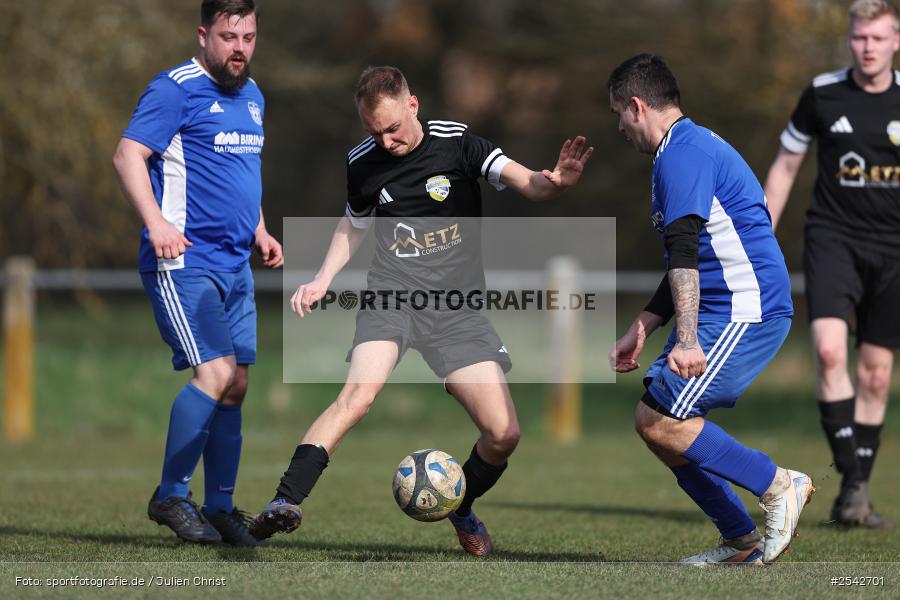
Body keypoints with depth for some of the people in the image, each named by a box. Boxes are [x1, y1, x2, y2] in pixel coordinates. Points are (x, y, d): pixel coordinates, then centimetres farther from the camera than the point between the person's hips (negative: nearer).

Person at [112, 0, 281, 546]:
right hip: (184, 261, -8)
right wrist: (156, 222, -28)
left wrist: (260, 231, 19)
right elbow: (128, 155, -16)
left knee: (236, 385, 7)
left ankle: (220, 507, 15)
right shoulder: (177, 89, -10)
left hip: (236, 266, 8)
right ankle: (171, 496, -4)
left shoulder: (252, 95, 17)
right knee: (216, 373, -17)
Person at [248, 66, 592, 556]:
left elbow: (525, 182, -16)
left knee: (503, 433, -7)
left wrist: (553, 182, -39)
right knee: (359, 392, -30)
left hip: (456, 307, 0)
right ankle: (285, 502, -34)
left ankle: (462, 509, 23)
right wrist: (322, 280, 10)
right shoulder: (362, 164, 3)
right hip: (392, 295, 0)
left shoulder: (456, 143, -5)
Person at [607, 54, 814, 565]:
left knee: (659, 421, -15)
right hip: (729, 309, 11)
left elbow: (684, 251, -25)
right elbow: (686, 264, 28)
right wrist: (641, 330, 27)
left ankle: (779, 486, -7)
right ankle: (742, 542, 10)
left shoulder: (682, 154, -13)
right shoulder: (695, 147, 22)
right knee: (656, 423, 7)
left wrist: (686, 340, -32)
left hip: (745, 312, -11)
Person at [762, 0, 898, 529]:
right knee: (829, 350, -23)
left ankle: (854, 499, 14)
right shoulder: (823, 94, -1)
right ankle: (853, 481, -21)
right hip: (833, 239, -1)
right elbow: (786, 164, 11)